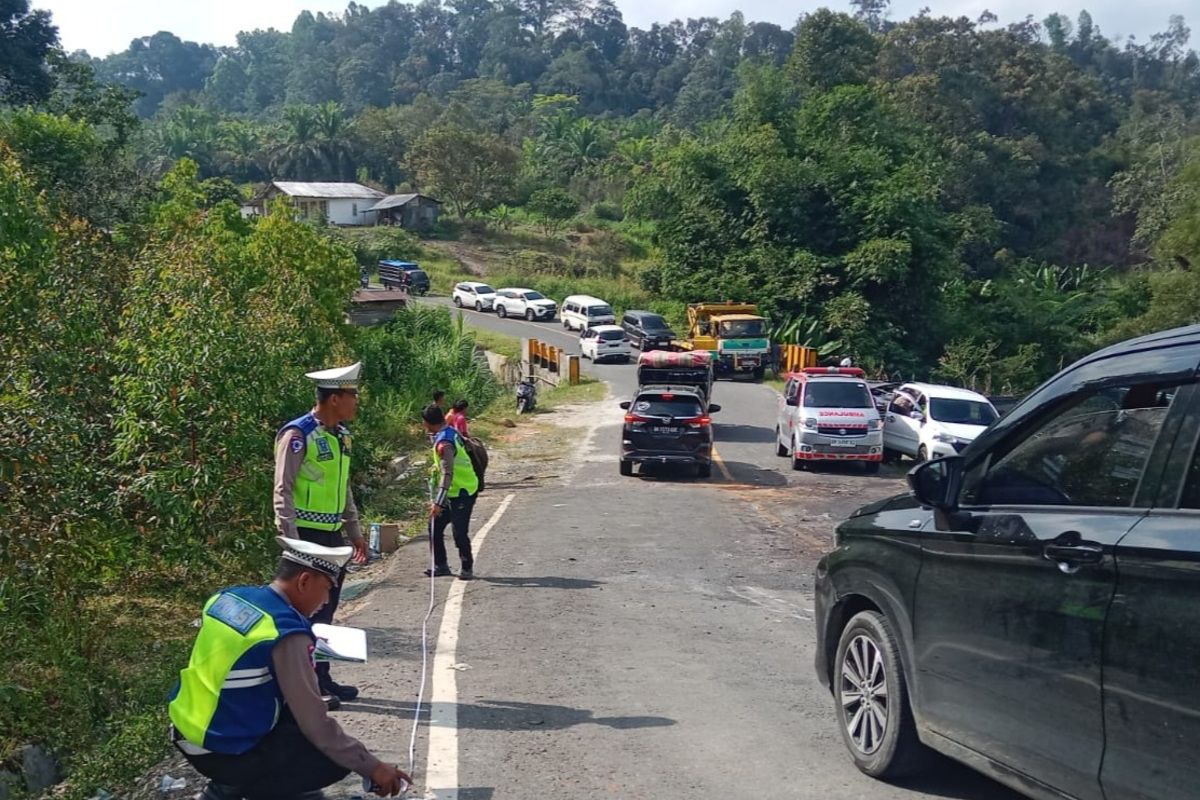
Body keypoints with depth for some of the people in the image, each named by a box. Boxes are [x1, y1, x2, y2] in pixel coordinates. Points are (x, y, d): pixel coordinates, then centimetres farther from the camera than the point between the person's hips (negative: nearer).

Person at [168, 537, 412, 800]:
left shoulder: (227, 598, 1)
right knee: (337, 758, -2)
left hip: (188, 733, 8)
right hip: (224, 752, -8)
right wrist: (372, 767, -11)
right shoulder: (287, 633, -21)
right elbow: (315, 724, -19)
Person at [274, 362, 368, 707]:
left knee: (326, 607, 13)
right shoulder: (298, 435, -14)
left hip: (333, 536, 8)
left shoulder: (341, 435, 12)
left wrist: (355, 531, 20)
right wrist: (290, 539, -20)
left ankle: (321, 678, 23)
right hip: (306, 535, -8)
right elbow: (283, 491, -16)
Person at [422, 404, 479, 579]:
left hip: (461, 494, -10)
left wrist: (438, 502, -32)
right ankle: (441, 565, 19)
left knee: (460, 533, -2)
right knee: (435, 526, 10)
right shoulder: (451, 433, 5)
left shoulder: (443, 443, -24)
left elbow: (447, 474, -30)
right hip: (456, 492, 10)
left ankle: (467, 568, 14)